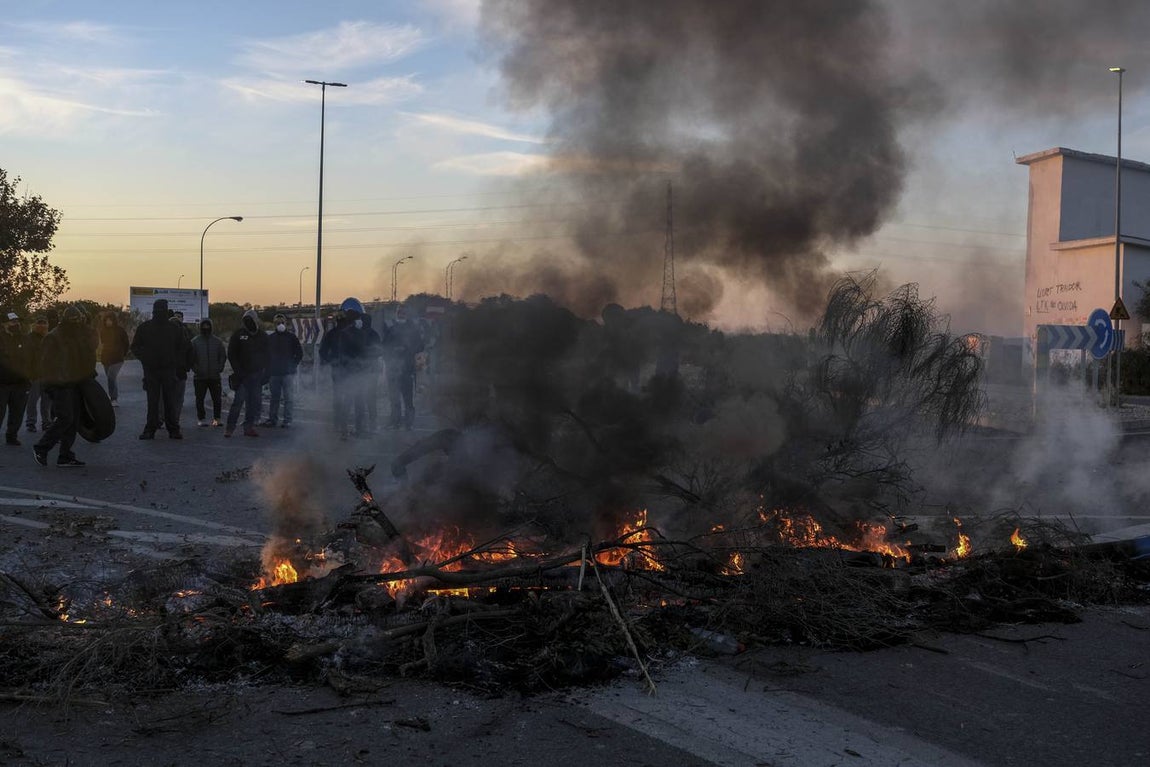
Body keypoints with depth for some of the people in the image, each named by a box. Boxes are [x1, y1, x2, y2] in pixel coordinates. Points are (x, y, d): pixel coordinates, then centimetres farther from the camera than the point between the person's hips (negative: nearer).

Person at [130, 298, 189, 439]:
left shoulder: (174, 329, 6)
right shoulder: (144, 328, 6)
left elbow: (183, 348, 13)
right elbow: (135, 347, 10)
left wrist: (177, 362, 0)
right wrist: (145, 358, -5)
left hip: (169, 370, 0)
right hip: (151, 370, 0)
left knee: (170, 401, 0)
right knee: (152, 401, 1)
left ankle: (173, 429, 5)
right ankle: (150, 429, 6)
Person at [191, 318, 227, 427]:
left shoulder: (217, 342, 8)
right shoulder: (195, 342, 3)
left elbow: (223, 356, 12)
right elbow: (191, 358, 3)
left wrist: (219, 367, -1)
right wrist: (195, 369, -8)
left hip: (214, 376, 1)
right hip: (199, 376, -1)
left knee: (217, 399, 0)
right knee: (200, 398, 3)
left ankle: (216, 418, 9)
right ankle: (201, 419, 12)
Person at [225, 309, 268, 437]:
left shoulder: (262, 336, 10)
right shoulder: (238, 335, 0)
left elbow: (266, 356, 15)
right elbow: (231, 354, -1)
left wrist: (264, 371, 4)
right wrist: (238, 370, -10)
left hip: (257, 374, 4)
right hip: (242, 374, -4)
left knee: (254, 402, 4)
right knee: (239, 400, -10)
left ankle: (249, 427, 11)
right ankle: (230, 427, -3)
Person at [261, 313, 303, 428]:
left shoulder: (291, 337, 2)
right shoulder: (270, 338, 9)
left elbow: (299, 353, 5)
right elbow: (266, 355, 13)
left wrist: (293, 365, -2)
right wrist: (268, 370, 4)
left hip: (288, 372, -3)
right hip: (274, 373, 3)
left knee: (288, 397, -3)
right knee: (274, 397, 8)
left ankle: (287, 420, 1)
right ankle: (272, 419, 13)